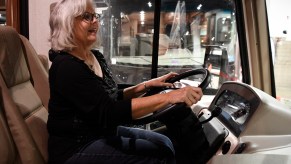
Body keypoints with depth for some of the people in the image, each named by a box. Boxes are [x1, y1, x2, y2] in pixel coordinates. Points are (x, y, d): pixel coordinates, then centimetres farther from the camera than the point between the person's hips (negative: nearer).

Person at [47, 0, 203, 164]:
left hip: (103, 132, 8)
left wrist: (147, 85, 1)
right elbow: (110, 112, -30)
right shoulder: (66, 67, -22)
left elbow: (112, 97, 15)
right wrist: (169, 97, -34)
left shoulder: (96, 56, 6)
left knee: (163, 143, 1)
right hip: (76, 147, -8)